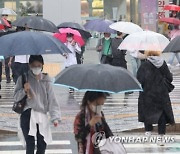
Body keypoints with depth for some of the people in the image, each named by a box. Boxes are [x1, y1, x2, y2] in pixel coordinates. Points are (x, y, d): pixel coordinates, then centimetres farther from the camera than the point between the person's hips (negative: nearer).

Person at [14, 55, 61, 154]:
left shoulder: (46, 81, 6)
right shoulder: (24, 78, 3)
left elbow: (52, 99, 2)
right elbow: (16, 97, 5)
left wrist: (55, 117, -6)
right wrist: (24, 90, -14)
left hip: (42, 115, 2)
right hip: (28, 115, -2)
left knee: (42, 144, 5)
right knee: (30, 144, -9)